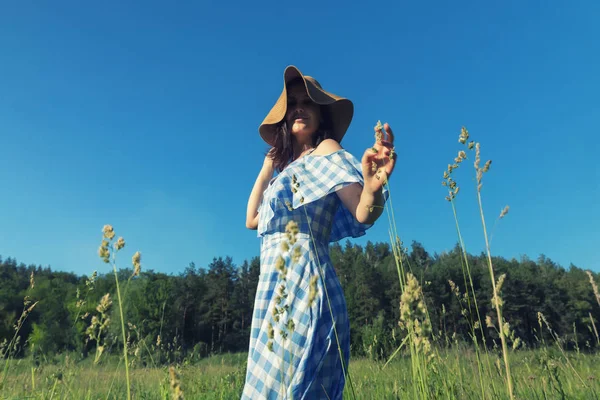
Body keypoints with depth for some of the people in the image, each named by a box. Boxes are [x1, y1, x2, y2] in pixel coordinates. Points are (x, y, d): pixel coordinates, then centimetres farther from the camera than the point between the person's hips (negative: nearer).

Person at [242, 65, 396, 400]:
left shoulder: (326, 151, 0)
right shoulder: (286, 168, 21)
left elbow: (362, 215, -13)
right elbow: (252, 219, 16)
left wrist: (373, 188, -36)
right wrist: (268, 165, 20)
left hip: (303, 286, -8)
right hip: (276, 290, 8)